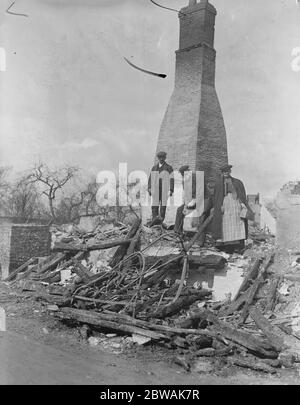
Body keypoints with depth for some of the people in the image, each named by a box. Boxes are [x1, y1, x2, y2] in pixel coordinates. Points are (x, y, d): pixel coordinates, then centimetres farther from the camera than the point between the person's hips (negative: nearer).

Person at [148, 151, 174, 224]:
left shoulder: (169, 168, 6)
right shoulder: (154, 168, 16)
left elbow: (171, 179, 0)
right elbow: (150, 179, 12)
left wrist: (171, 190, -10)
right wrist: (149, 188, -2)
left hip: (165, 189, -2)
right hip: (156, 189, 2)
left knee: (163, 203, -11)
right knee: (155, 204, -8)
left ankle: (161, 217, -13)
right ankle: (154, 218, -11)